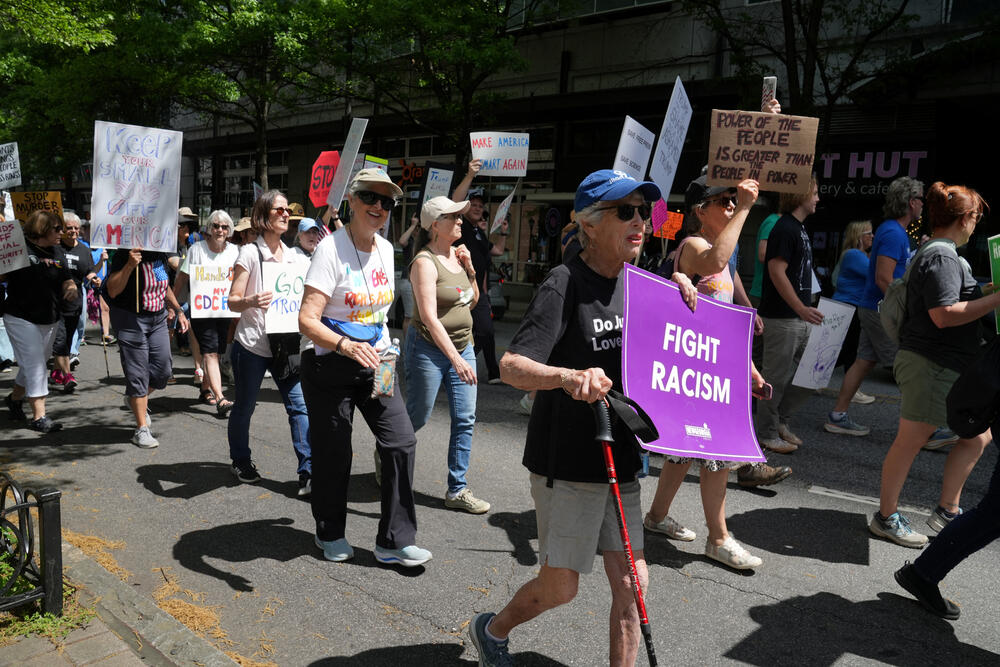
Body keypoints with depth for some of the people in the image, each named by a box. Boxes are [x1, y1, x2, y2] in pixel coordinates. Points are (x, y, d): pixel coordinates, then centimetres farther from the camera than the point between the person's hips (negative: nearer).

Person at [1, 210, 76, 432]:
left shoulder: (57, 252, 10)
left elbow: (65, 278, 10)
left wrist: (71, 288, -11)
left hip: (49, 319, 7)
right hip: (21, 318, -6)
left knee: (35, 363, 16)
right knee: (35, 364, -9)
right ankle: (39, 416, -4)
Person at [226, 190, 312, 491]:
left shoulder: (294, 257, 10)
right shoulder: (250, 253, -4)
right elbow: (233, 301, -7)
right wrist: (252, 301, -29)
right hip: (252, 345, -3)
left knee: (300, 404, -8)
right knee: (245, 406, 10)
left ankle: (307, 472, -6)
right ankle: (241, 461, 33)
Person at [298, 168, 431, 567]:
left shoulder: (385, 248, 6)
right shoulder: (332, 248, -15)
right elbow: (307, 320, -23)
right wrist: (346, 346, -38)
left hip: (375, 362, 6)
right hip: (330, 366, -6)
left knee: (401, 441, -2)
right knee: (333, 454, 5)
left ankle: (395, 542, 10)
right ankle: (330, 534, 31)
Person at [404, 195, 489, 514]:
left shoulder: (455, 254, 6)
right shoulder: (425, 262, -16)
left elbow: (473, 302, 14)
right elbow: (429, 317, -23)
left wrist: (470, 269, -2)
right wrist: (456, 359, -28)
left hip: (462, 346, 7)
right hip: (430, 349, -7)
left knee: (465, 420, 4)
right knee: (417, 418, 7)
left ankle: (457, 490, 14)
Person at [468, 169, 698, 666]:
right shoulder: (564, 285, -16)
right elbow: (511, 366, -25)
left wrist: (678, 289, 4)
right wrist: (569, 377, -46)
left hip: (619, 458, 7)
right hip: (566, 462, -6)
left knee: (630, 583, 8)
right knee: (559, 588, 8)